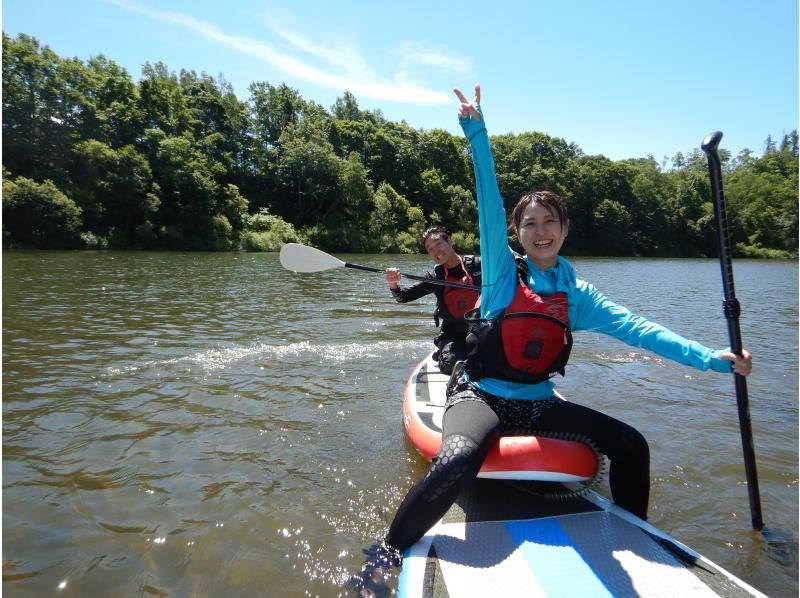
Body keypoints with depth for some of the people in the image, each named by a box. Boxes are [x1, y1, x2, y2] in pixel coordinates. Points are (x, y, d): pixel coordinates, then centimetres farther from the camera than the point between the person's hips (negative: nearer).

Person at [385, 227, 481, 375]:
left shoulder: (476, 264, 1)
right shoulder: (436, 277, 6)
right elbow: (403, 297, 3)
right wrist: (393, 285, -17)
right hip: (452, 334, 1)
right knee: (451, 364, -26)